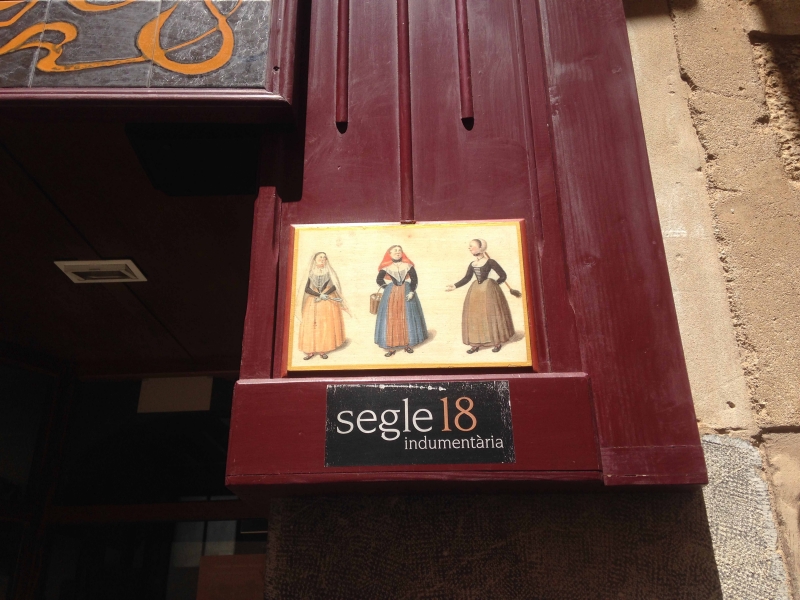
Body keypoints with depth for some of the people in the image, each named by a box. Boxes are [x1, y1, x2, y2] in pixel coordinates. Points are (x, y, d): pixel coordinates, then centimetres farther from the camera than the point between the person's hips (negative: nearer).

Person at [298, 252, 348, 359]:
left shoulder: (329, 272, 5)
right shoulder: (310, 273, 4)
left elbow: (335, 286, -4)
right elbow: (306, 289, -4)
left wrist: (324, 294, -16)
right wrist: (319, 295, -15)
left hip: (328, 303, 0)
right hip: (313, 303, 0)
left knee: (326, 326, -4)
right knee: (311, 325, -6)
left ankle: (323, 350, -1)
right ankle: (310, 351, -5)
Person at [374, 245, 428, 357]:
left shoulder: (408, 265, 1)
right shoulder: (386, 267, -2)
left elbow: (414, 279, -1)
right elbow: (379, 280, 5)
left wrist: (411, 292, -13)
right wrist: (387, 289, -2)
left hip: (406, 293, 1)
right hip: (390, 295, -1)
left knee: (407, 319, 4)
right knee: (391, 319, -3)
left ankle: (408, 344, 13)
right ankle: (391, 347, -2)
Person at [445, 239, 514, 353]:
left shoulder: (490, 262, -10)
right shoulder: (472, 265, 6)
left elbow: (503, 276, -7)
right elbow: (466, 278, 10)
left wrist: (493, 284, -1)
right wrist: (454, 286, 1)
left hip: (488, 290, -6)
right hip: (475, 291, 6)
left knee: (490, 315, 0)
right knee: (475, 317, 5)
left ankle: (497, 343, 12)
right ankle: (475, 344, 12)